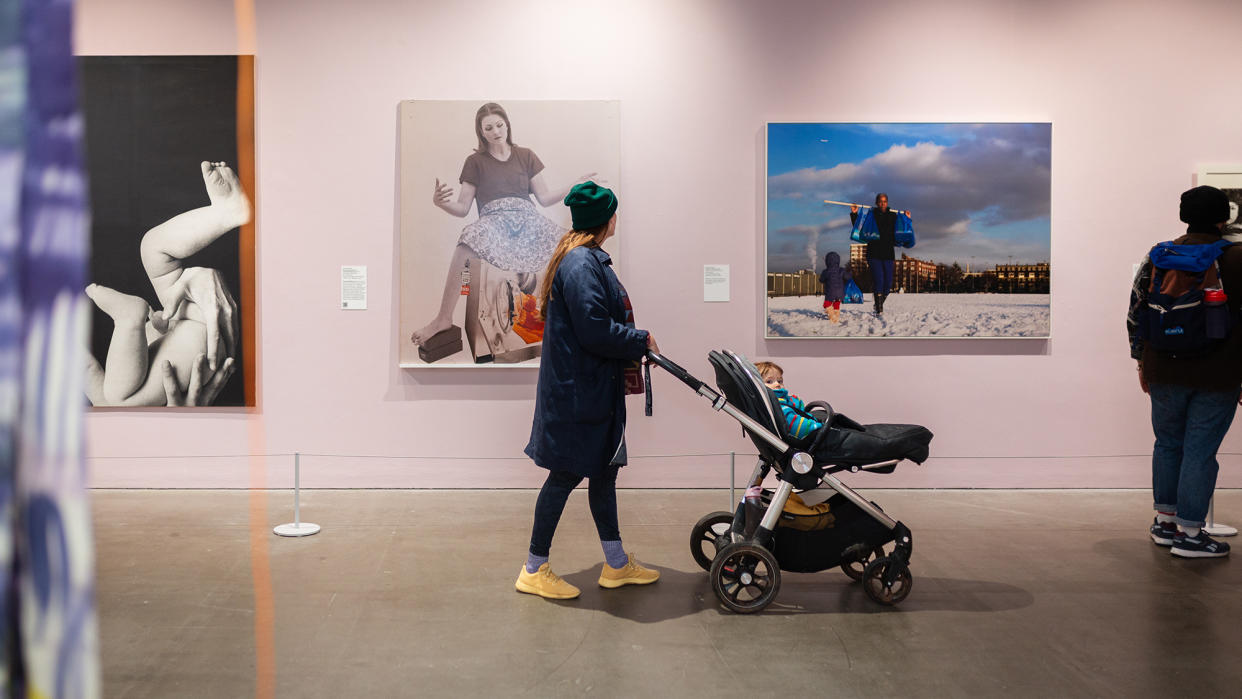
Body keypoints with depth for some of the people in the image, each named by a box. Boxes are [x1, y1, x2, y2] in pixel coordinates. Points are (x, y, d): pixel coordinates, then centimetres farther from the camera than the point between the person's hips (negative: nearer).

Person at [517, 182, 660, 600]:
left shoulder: (586, 259, 13)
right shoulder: (582, 264, -20)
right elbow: (595, 330, -25)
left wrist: (635, 344, 8)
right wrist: (642, 342, -12)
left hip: (592, 388, 11)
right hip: (577, 390, -11)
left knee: (603, 471, 16)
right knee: (567, 474, -1)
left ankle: (617, 564, 28)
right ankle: (534, 571, 12)